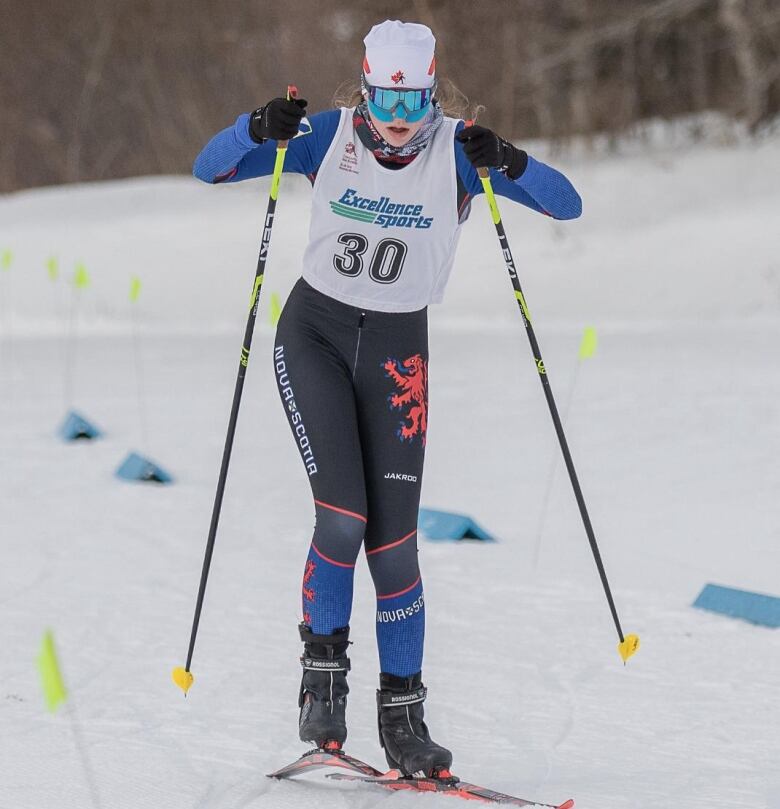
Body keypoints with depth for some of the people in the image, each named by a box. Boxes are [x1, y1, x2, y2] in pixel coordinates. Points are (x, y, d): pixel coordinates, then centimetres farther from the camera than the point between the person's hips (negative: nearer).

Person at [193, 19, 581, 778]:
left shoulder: (455, 151, -10)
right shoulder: (328, 136, -9)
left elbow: (566, 204, -15)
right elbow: (209, 168, -8)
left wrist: (508, 162, -34)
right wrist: (259, 128, -28)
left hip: (395, 349, 1)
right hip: (314, 332, -1)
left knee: (393, 539, -2)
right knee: (342, 516, -18)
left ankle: (402, 720, 10)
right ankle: (323, 673, 4)